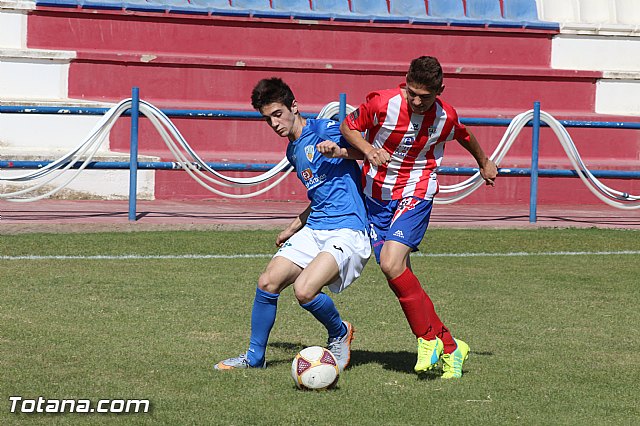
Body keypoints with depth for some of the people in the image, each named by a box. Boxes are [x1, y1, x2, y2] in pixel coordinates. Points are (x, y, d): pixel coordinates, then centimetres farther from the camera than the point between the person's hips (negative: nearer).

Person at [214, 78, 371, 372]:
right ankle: (254, 356, 13)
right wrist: (292, 229, 33)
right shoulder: (293, 152, 19)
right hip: (314, 230, 8)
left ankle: (339, 333, 6)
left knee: (304, 290, -25)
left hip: (347, 230, -8)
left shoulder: (325, 130, -8)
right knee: (267, 282, -4)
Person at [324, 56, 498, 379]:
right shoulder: (382, 103, -14)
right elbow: (349, 126, 2)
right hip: (376, 193, 2)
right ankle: (449, 347, 7)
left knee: (391, 264, -24)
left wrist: (484, 163, 34)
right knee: (399, 277, -2)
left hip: (415, 194, -2)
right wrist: (368, 151, -17)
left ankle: (428, 337, -8)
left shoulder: (446, 117, -9)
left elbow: (465, 136, 15)